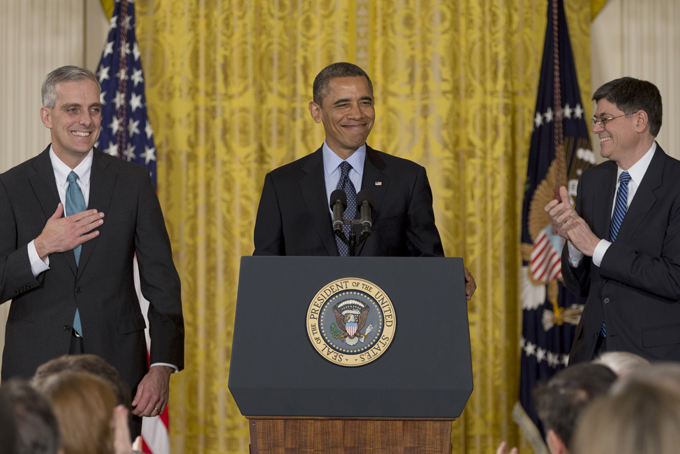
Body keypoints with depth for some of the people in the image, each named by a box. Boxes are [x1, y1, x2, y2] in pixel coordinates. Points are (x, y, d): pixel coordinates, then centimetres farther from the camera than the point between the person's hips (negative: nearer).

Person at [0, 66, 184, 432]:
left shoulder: (132, 182, 3)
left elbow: (161, 281, 1)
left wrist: (162, 367, -10)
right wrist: (41, 248, -19)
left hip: (115, 363, 1)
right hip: (37, 365, 0)